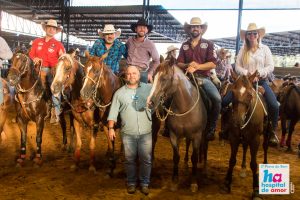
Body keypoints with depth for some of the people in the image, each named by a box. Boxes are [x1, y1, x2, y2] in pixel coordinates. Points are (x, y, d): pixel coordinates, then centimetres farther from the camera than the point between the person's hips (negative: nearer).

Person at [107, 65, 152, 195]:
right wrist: (111, 128, -3)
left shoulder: (148, 88, 3)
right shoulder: (120, 92, 3)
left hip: (146, 132, 0)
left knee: (146, 160, 7)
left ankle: (144, 183, 24)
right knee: (130, 160, 11)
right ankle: (131, 183, 28)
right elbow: (113, 112, 3)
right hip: (128, 134, 0)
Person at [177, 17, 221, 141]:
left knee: (217, 98, -27)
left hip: (203, 78, -2)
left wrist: (197, 66, -15)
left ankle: (211, 127, -10)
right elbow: (179, 64, 9)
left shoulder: (208, 44, 6)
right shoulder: (184, 45, 14)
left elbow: (213, 64, -3)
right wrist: (188, 65, -12)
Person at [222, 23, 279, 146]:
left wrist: (258, 73, -17)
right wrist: (247, 73, -18)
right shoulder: (243, 50, 7)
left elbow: (270, 67, -2)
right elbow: (237, 67, -1)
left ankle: (273, 132, 2)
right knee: (224, 101, -14)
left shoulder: (265, 49, 5)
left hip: (261, 81, -1)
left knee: (274, 106, -21)